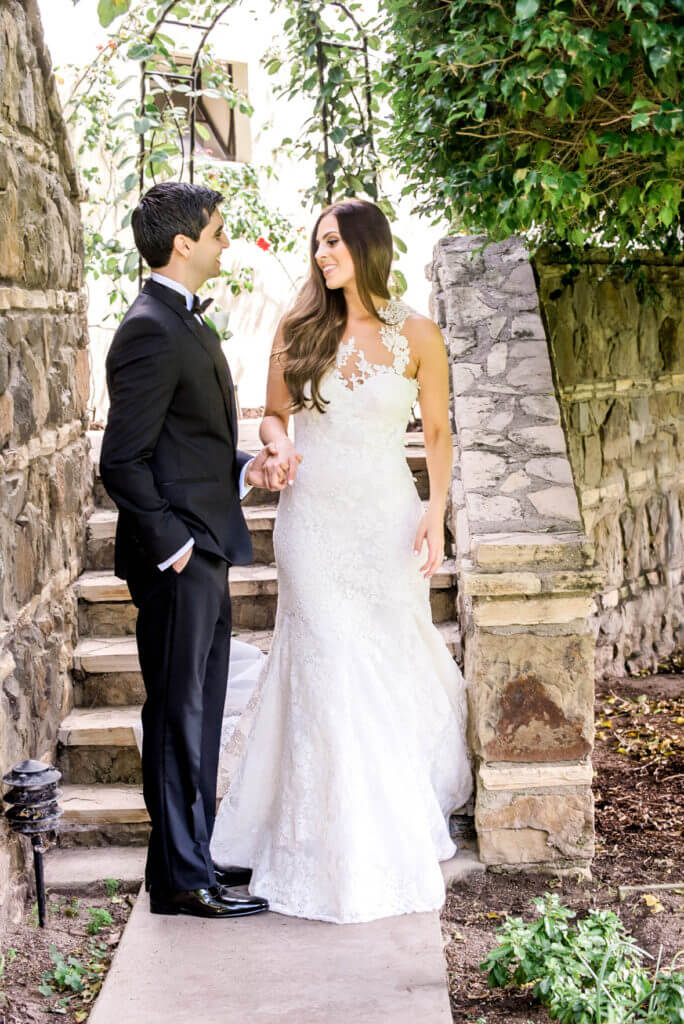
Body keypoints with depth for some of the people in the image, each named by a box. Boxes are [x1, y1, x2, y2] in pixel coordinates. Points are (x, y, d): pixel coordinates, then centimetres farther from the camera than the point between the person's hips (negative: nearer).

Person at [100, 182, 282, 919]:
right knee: (178, 713, -1)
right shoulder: (151, 332, -18)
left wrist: (243, 467, 5)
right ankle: (181, 879, 10)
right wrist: (172, 545, -18)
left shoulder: (182, 322, 14)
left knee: (198, 711, 17)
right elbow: (123, 462, -21)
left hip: (203, 554, 10)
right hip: (177, 559, -10)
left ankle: (194, 853, 30)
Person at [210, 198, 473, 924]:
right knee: (326, 670, 1)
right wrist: (278, 449, -10)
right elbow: (273, 413, 12)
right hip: (312, 518, 1)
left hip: (385, 520, -1)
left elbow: (437, 432, 4)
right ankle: (341, 841, 13)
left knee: (393, 666, 5)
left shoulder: (416, 335, -1)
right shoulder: (298, 328, 3)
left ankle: (402, 818, 27)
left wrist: (435, 514, -7)